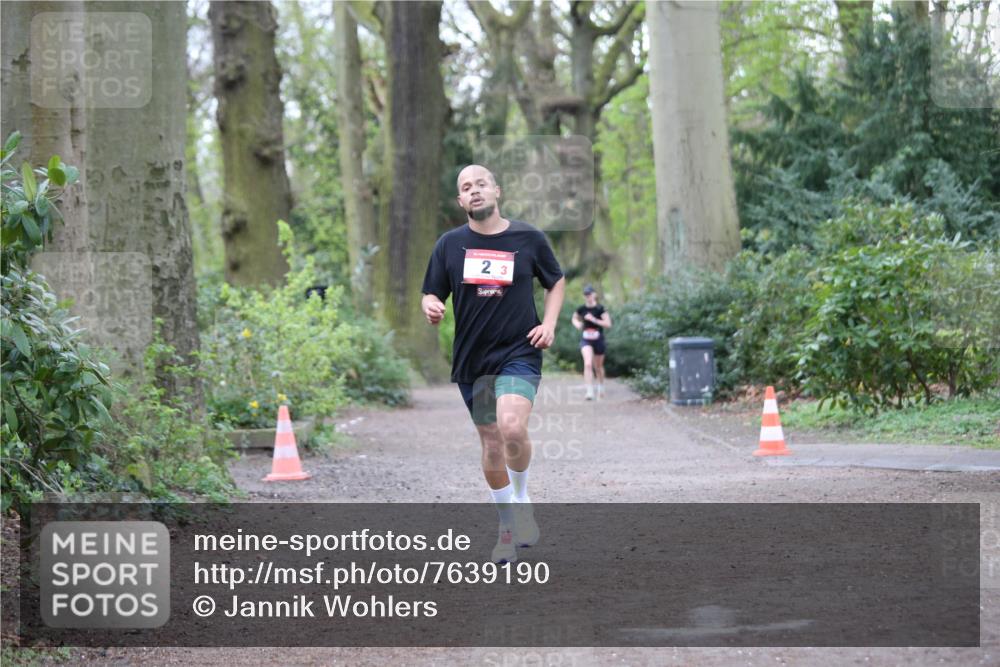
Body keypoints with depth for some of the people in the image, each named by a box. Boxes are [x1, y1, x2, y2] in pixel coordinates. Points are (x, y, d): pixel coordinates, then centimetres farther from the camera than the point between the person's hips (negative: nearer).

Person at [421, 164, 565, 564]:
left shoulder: (528, 238, 1)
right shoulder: (450, 244, 3)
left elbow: (556, 281, 15)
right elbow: (431, 294, 8)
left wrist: (549, 324, 0)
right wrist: (431, 309, -16)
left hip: (519, 353, -3)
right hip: (470, 359, 3)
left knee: (512, 428, -25)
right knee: (490, 445, 8)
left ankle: (521, 499, 2)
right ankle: (507, 524, 26)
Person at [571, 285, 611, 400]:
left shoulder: (600, 309, -9)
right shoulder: (581, 309, -1)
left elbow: (608, 324, -14)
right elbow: (575, 318, 19)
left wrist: (594, 319, -22)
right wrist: (577, 324, -3)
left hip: (598, 340, -1)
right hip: (586, 340, 1)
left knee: (598, 367, 15)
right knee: (588, 364, -19)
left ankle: (601, 386, 42)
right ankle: (590, 391, -21)